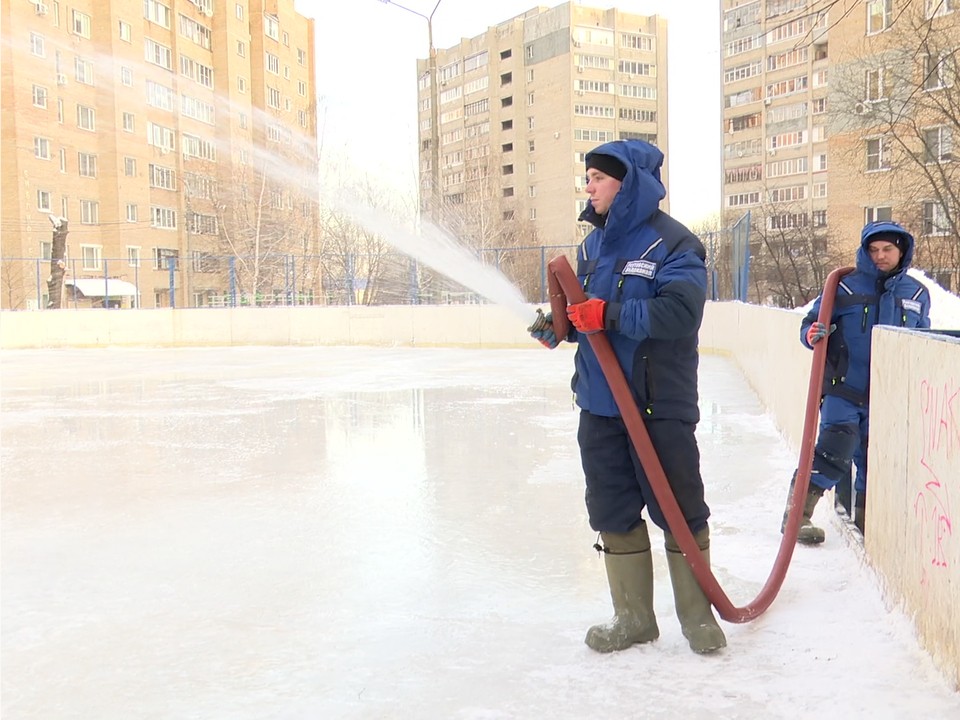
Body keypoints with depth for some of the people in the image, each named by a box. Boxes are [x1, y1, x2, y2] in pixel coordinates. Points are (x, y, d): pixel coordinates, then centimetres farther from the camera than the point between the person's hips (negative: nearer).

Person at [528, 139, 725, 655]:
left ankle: (697, 615, 24)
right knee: (614, 515, 12)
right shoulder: (593, 245, 13)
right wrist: (560, 325, 0)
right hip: (599, 404, 7)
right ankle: (633, 617, 26)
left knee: (680, 513, 5)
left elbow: (679, 312, -24)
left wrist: (610, 313, -27)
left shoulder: (672, 243, -11)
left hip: (660, 405, -7)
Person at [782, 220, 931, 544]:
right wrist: (812, 334, -23)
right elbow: (811, 323, -2)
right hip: (843, 389, -4)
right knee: (835, 453, -13)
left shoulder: (917, 294, 9)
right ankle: (797, 514, -3)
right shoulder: (846, 287, -4)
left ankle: (865, 518, 29)